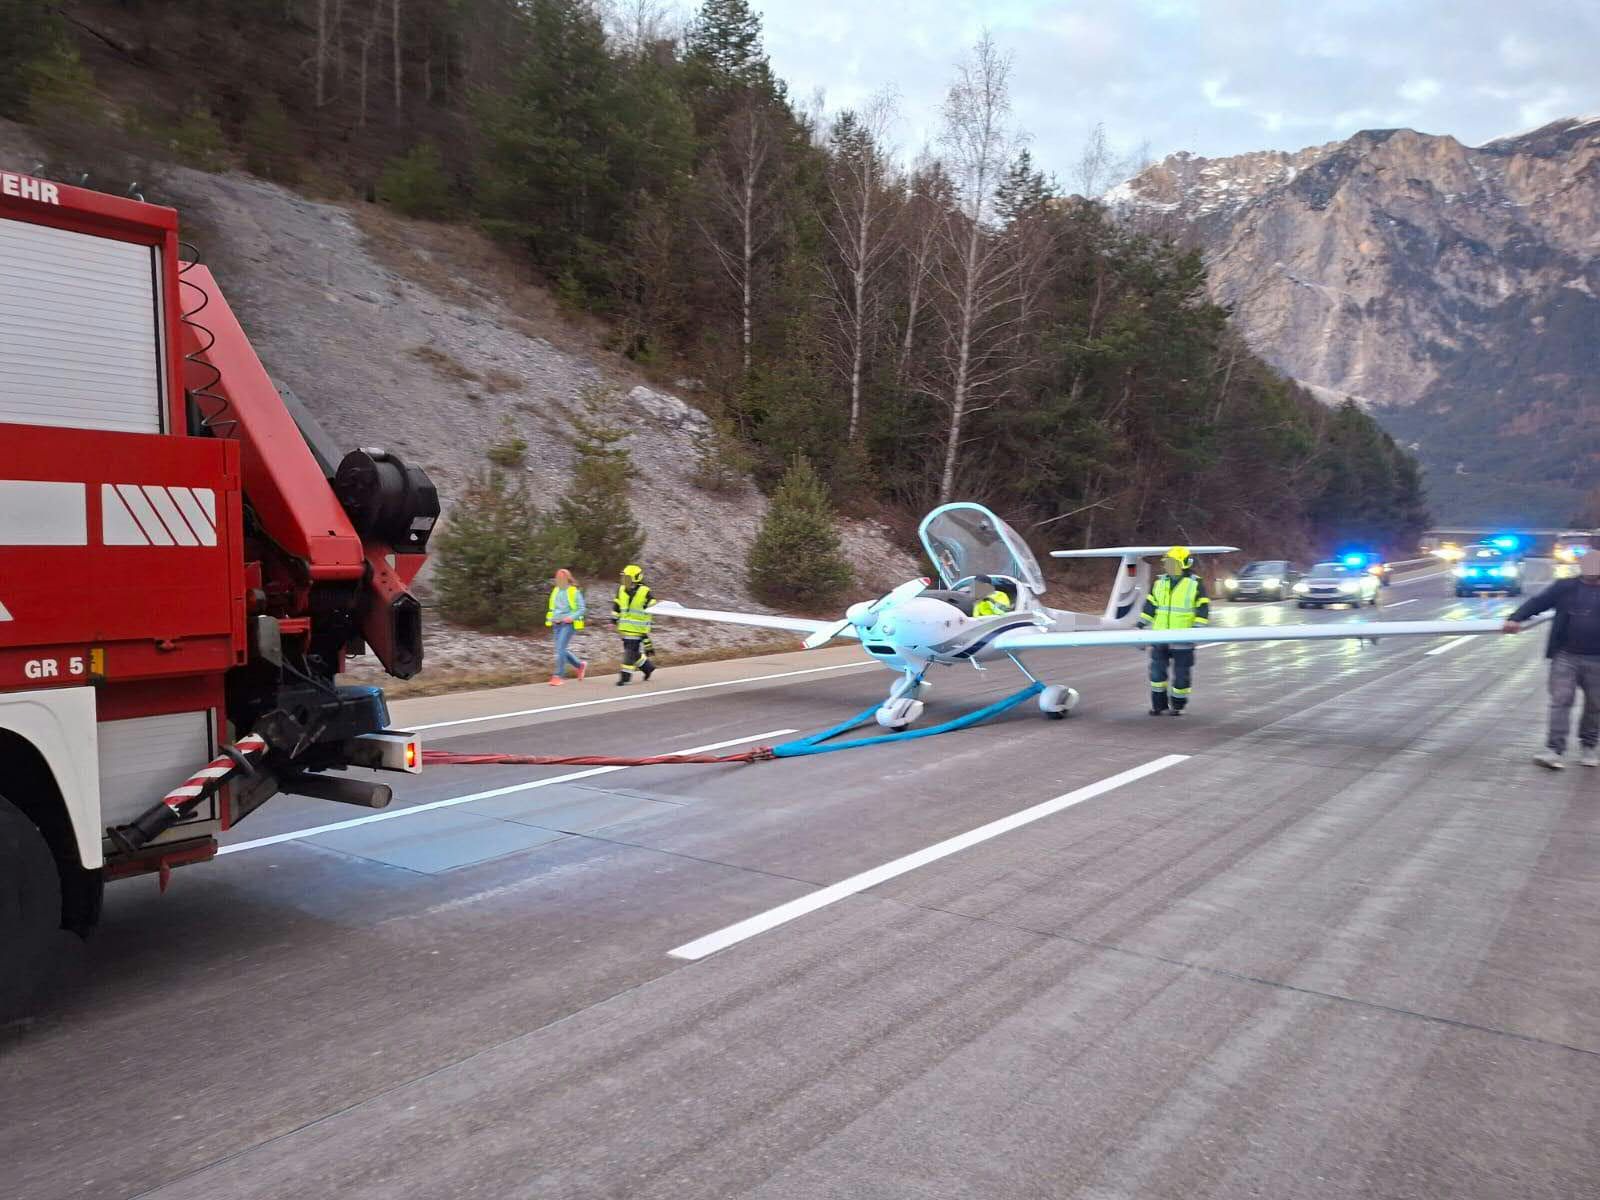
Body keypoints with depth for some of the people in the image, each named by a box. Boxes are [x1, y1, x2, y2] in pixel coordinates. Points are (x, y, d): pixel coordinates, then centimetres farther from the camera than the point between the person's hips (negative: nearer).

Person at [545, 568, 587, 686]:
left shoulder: (574, 591, -8)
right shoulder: (556, 591, 11)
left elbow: (582, 608, -7)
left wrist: (571, 617, -20)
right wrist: (550, 619, 7)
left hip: (568, 624, -7)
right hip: (557, 624, 7)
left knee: (560, 649, -14)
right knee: (562, 650, 10)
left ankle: (559, 676, -9)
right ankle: (580, 665, 31)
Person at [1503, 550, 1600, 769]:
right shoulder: (1565, 588, 4)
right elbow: (1537, 602, -2)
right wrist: (1516, 618, -17)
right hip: (1565, 656, -1)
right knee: (1560, 701, -6)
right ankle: (1555, 750, -8)